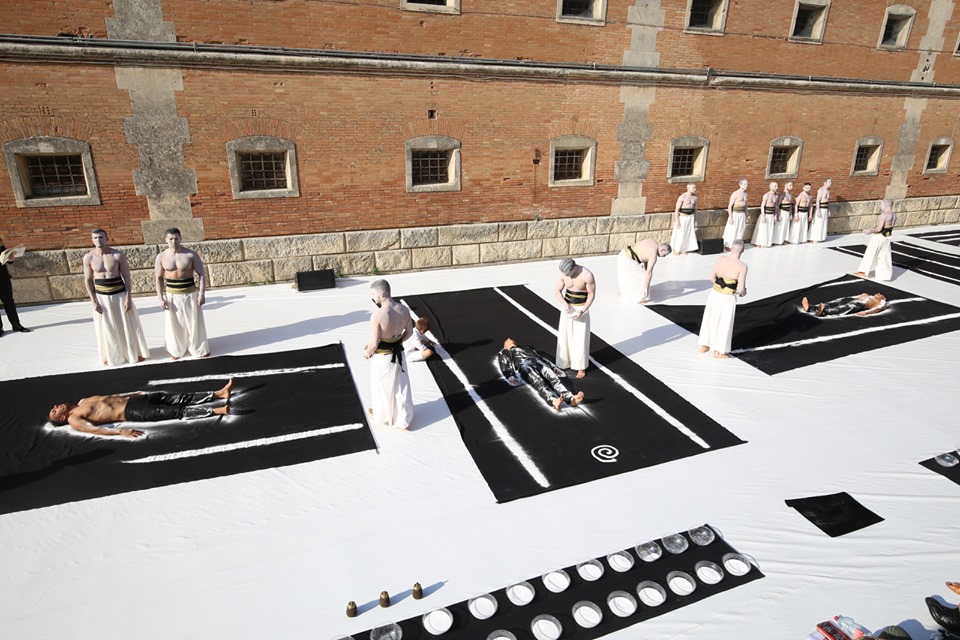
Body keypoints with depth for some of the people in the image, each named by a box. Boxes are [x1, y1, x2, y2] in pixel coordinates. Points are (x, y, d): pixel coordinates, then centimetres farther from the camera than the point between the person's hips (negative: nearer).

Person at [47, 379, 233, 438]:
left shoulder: (82, 401, 23)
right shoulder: (74, 420, -1)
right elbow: (94, 429, -16)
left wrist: (133, 393, 29)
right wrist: (120, 431, -31)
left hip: (134, 399, 8)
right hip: (132, 412, -8)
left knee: (179, 398, -6)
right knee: (176, 412, -20)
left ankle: (219, 393, -11)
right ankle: (215, 410, -26)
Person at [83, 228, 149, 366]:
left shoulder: (118, 255, -11)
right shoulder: (88, 257, -6)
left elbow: (127, 278, -7)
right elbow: (87, 280, 1)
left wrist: (128, 298, -11)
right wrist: (93, 301, -5)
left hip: (119, 294, -1)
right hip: (101, 296, 1)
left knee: (127, 325, 9)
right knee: (106, 328, 11)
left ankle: (135, 352, 26)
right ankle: (110, 355, 28)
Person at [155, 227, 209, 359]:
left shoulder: (191, 254, -8)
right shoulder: (161, 257, -3)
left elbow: (201, 274, -6)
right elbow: (159, 278, 3)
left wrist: (202, 293, -14)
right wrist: (161, 298, -4)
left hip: (190, 293, -1)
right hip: (172, 295, 2)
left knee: (194, 323, 6)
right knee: (175, 324, 10)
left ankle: (199, 349, 22)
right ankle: (177, 350, 28)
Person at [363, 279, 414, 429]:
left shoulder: (377, 315, -28)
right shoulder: (403, 309, -9)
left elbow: (373, 344, -24)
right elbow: (409, 331, 6)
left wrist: (367, 352, -3)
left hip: (382, 357, -5)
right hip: (398, 353, 5)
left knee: (382, 388, 19)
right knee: (401, 387, 19)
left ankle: (381, 416, 43)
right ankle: (403, 420, 34)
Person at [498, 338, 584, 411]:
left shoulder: (528, 348, 44)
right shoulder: (504, 353, 34)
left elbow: (541, 357, 29)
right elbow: (505, 367, 13)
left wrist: (553, 368, 12)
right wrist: (510, 377, -10)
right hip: (523, 365, -3)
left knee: (554, 378, -30)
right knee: (539, 383, -36)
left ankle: (570, 398, -56)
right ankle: (553, 401, -65)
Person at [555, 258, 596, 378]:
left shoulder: (587, 275, -23)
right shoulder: (563, 274, -10)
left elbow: (592, 294, -14)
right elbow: (558, 290, 0)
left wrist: (582, 311, -23)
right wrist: (564, 303, -19)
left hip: (581, 308, -4)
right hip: (567, 307, 4)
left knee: (580, 338, -1)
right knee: (564, 336, 7)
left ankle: (581, 367, 9)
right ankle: (565, 362, 21)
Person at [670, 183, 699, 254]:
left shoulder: (695, 197, 4)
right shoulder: (682, 197, -16)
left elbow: (695, 209, 13)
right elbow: (677, 209, -15)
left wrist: (695, 220, 13)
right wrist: (677, 221, -19)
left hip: (691, 218, 6)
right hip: (682, 217, -6)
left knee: (689, 233, 7)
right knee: (679, 234, 2)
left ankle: (684, 249, 18)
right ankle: (675, 249, 18)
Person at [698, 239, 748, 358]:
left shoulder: (721, 260, -4)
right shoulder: (742, 266, -18)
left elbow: (712, 277, 6)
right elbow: (740, 289, -18)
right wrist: (743, 292, 5)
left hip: (714, 293, 5)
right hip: (727, 298, -4)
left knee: (710, 319, 20)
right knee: (724, 324, 12)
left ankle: (704, 346, 32)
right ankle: (718, 352, 24)